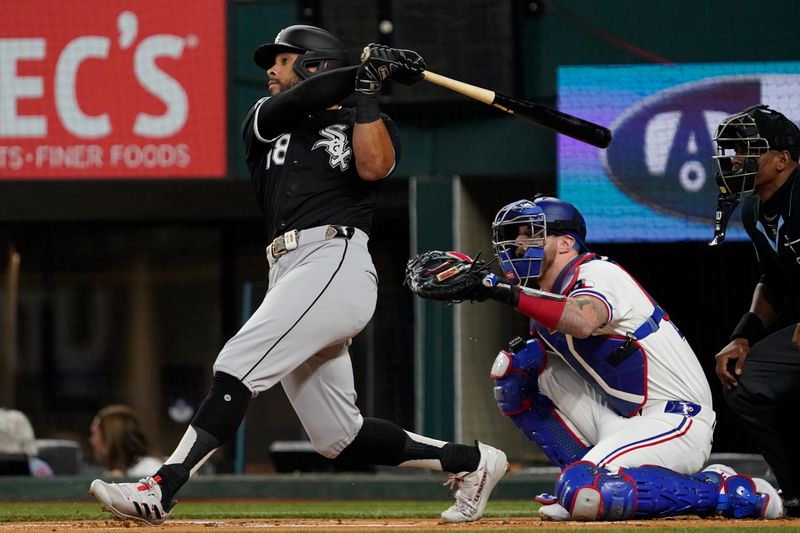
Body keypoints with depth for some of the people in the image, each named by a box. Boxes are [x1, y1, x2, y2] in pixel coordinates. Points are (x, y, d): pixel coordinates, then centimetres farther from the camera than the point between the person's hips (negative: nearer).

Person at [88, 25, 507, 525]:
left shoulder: (369, 125, 11)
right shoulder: (265, 121, 23)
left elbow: (373, 165, -11)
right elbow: (301, 98, 2)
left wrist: (369, 87, -10)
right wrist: (366, 68, -2)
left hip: (337, 263, -7)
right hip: (290, 273, 7)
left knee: (237, 367, -21)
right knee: (338, 436, 5)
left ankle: (160, 490, -28)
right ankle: (470, 461, 20)